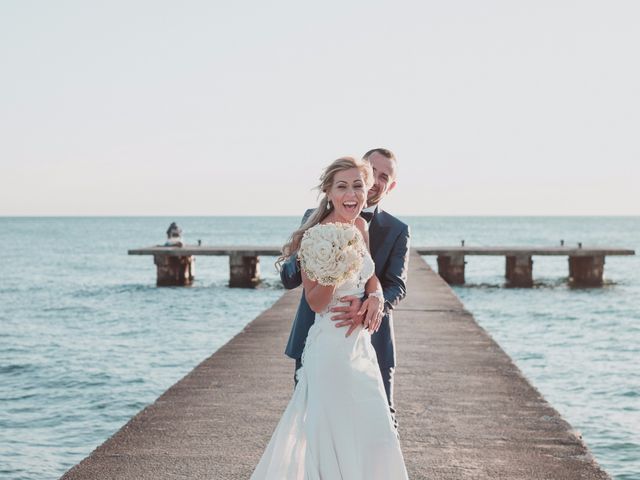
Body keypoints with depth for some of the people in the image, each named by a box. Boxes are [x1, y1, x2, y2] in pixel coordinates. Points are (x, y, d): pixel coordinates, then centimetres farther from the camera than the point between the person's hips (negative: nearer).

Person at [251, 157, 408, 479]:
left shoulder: (360, 226, 4)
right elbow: (315, 303, -12)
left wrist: (375, 297, -4)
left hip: (361, 342, 8)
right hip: (332, 346, -8)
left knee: (374, 434, 15)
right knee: (340, 438, 2)